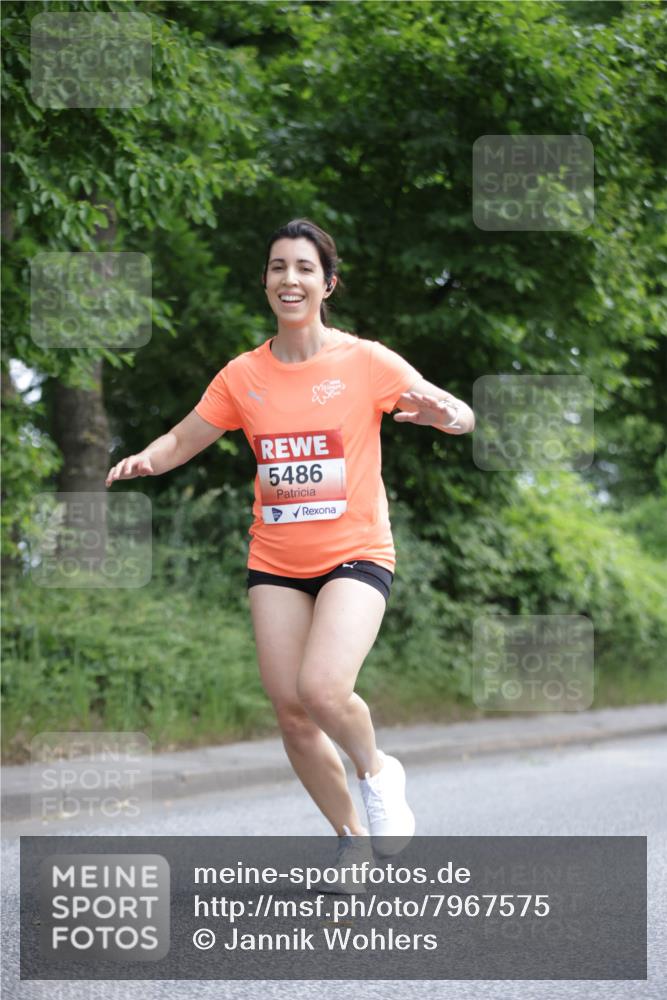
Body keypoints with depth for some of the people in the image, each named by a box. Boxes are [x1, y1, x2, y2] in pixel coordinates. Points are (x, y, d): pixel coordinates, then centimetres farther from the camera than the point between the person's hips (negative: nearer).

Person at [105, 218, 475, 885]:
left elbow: (461, 415, -5)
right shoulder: (243, 375, 3)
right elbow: (184, 438, 13)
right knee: (290, 711, 2)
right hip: (275, 561, 4)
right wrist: (147, 459, -10)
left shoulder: (365, 361, -6)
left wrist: (444, 415, -29)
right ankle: (351, 836, 24)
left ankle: (377, 772, 8)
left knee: (321, 689, -25)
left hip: (356, 554, -4)